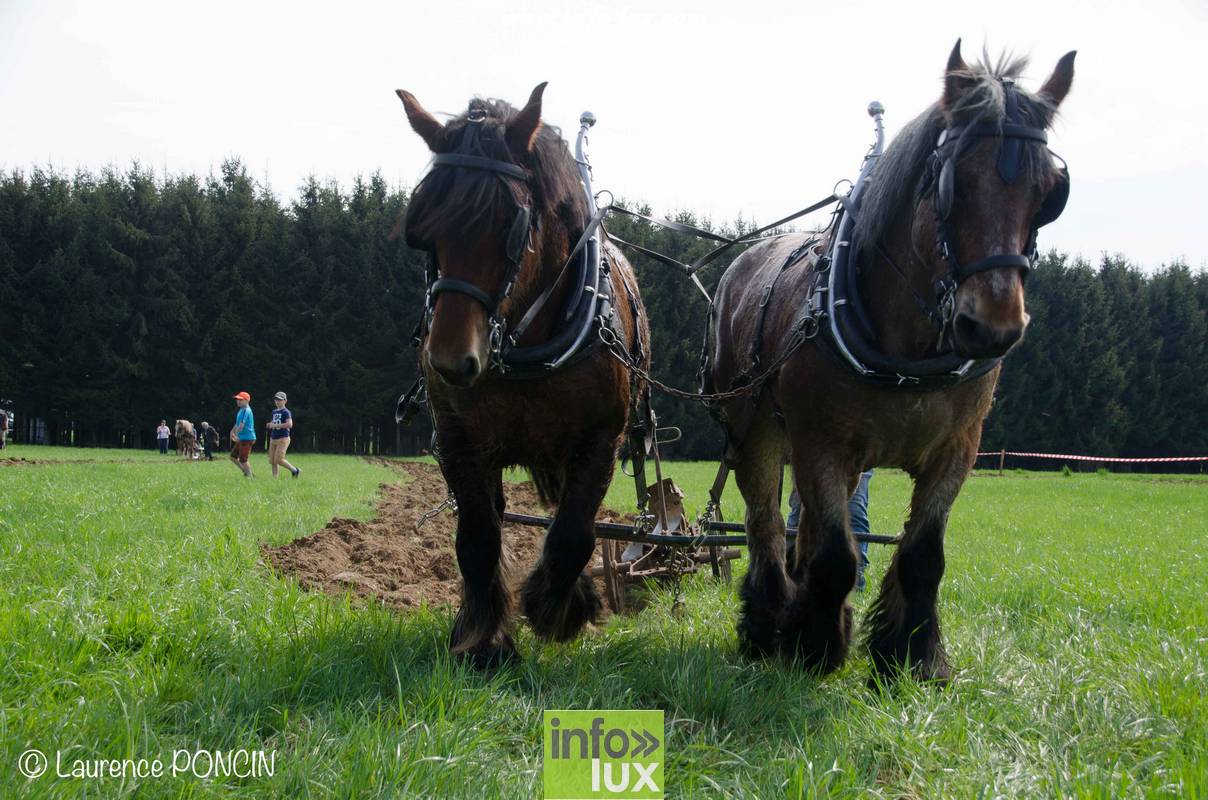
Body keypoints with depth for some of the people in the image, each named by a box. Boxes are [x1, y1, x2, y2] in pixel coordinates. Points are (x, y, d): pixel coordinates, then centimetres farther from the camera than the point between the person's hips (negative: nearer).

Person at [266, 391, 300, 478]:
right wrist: (270, 424, 7)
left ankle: (295, 470, 2)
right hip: (273, 439, 8)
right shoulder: (274, 412, 15)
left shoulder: (286, 412, -9)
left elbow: (289, 424, -24)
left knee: (279, 460, -14)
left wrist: (275, 425, -21)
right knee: (272, 461, 4)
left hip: (283, 439, -8)